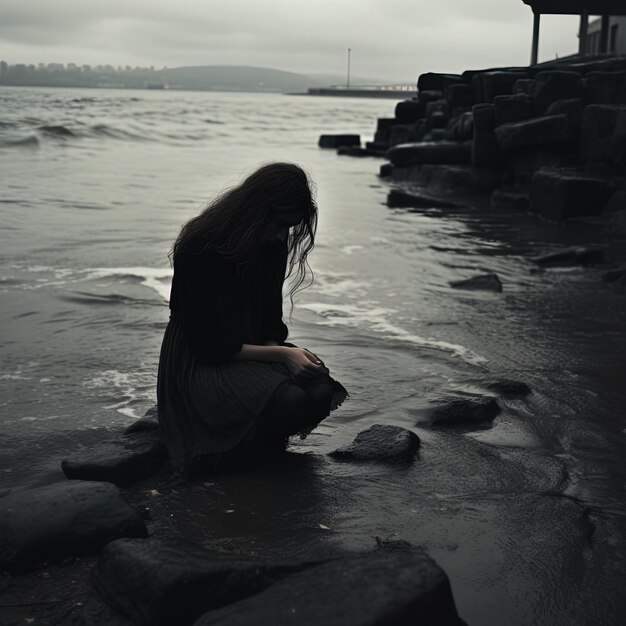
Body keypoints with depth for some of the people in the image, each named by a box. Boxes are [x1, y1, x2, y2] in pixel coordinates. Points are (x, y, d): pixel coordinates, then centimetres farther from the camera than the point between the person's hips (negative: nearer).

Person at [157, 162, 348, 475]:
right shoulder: (198, 248, -20)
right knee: (289, 400, -32)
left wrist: (282, 352, -11)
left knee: (321, 392, -21)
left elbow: (270, 321, 10)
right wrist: (281, 354, -23)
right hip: (201, 364, -7)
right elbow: (208, 344, -19)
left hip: (255, 351, 7)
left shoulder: (273, 244, 1)